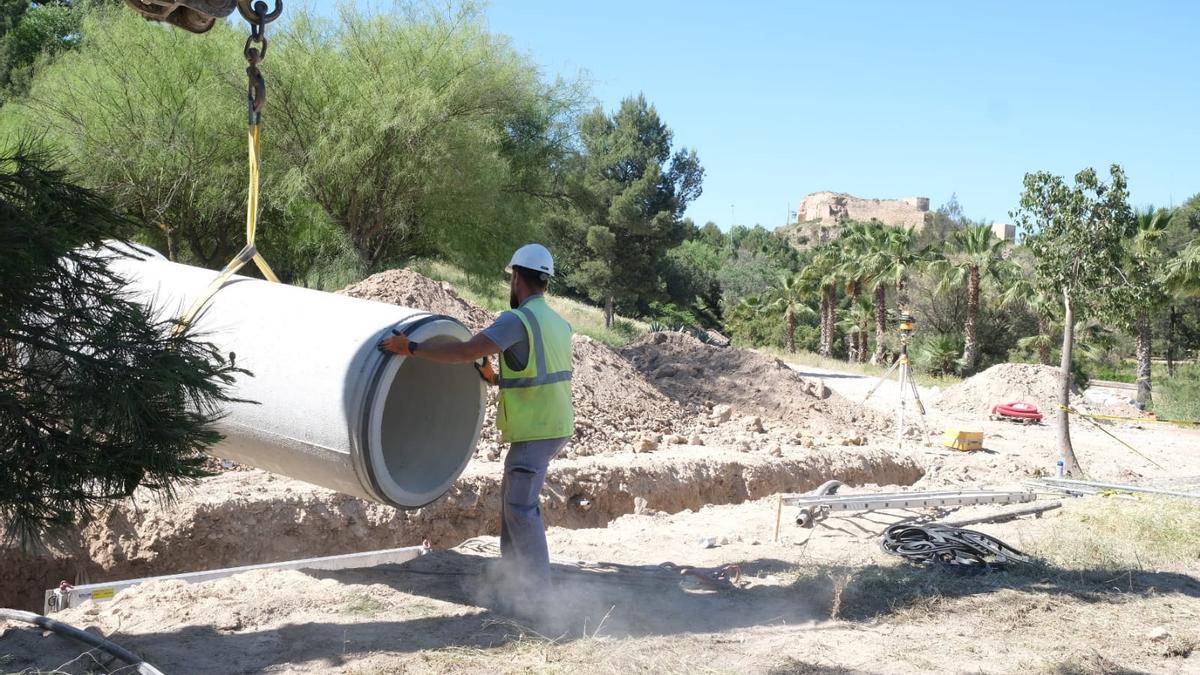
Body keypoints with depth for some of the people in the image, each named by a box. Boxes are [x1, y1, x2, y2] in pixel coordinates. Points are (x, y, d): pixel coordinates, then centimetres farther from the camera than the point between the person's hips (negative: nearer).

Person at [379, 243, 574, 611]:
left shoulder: (519, 319, -17)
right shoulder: (558, 323, 13)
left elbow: (467, 350, -26)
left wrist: (413, 348, -21)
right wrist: (498, 379, 20)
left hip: (536, 429, -9)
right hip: (553, 424, 9)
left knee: (521, 506, -5)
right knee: (513, 496, 17)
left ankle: (537, 586, -1)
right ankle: (511, 574, 22)